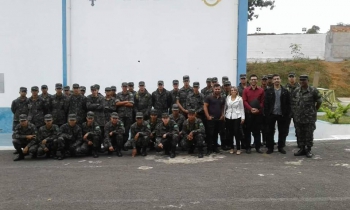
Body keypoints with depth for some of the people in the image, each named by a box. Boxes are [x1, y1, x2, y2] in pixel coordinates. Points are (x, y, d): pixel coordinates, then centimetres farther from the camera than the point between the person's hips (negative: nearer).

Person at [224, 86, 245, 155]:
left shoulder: (240, 99, 1)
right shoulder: (227, 98, 7)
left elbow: (242, 108, 3)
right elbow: (225, 107, 12)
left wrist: (243, 117, -2)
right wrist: (224, 116, 7)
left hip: (237, 117, -3)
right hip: (228, 117, 3)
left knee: (237, 133, -5)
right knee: (230, 133, 6)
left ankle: (238, 148, 3)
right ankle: (231, 148, 17)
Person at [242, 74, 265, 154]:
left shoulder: (261, 90, 6)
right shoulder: (246, 90, 4)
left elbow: (262, 102, 2)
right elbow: (244, 101, -3)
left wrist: (258, 109, -13)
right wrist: (251, 109, -16)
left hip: (258, 113, 1)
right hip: (248, 113, 0)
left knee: (257, 130, 6)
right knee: (248, 130, 2)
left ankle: (258, 147, 13)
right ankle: (248, 147, 8)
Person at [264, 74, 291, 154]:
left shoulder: (285, 91, 4)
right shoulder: (268, 91, 2)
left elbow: (288, 104, 3)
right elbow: (265, 103, -2)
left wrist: (287, 114, -4)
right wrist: (266, 114, -9)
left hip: (282, 115, 1)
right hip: (271, 115, -1)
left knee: (282, 132, 8)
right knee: (270, 132, 5)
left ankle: (281, 147, 20)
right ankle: (270, 147, 15)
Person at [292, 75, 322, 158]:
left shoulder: (313, 91, -6)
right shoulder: (296, 91, 5)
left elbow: (319, 102, 5)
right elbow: (294, 103, 13)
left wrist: (314, 111, 10)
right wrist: (295, 113, 8)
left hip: (310, 118, -4)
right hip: (298, 118, 4)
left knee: (309, 135, 2)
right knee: (300, 135, 10)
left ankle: (308, 150, 14)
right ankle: (302, 149, 21)